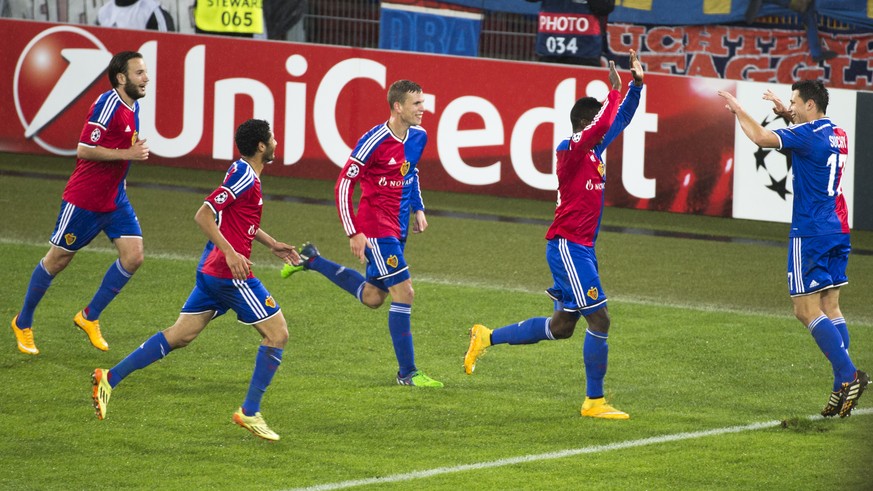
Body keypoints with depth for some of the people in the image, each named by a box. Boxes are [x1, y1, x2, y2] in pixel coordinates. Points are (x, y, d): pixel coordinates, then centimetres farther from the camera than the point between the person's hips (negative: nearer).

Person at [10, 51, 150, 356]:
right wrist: (128, 154, -24)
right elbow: (84, 150, -25)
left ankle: (89, 317, 10)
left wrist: (135, 150, 6)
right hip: (84, 200, -8)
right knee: (57, 260, 5)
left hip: (114, 199, 8)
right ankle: (23, 323, 23)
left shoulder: (132, 105, 7)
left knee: (133, 255, -6)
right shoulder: (108, 104, -21)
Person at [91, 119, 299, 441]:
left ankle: (110, 378, 8)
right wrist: (231, 253, -25)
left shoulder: (243, 172, 15)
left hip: (212, 270, 10)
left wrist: (271, 244, 29)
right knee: (278, 334, 0)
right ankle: (250, 412, 3)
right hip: (230, 272, -10)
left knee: (181, 335, 11)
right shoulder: (245, 176, -15)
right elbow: (203, 215, -20)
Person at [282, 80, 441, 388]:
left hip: (397, 228, 8)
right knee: (403, 292, -10)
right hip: (375, 227, -8)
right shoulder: (375, 141, -20)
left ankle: (312, 261, 33)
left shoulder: (418, 137, 4)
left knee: (372, 298, 16)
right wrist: (354, 233, -18)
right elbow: (344, 185, -16)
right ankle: (407, 372, -3)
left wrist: (418, 209, 14)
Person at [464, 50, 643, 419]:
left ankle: (487, 337, 24)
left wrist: (636, 84, 9)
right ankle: (594, 401, -3)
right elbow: (601, 125, -31)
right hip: (567, 246, -10)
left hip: (581, 247, 10)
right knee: (599, 319, -9)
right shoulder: (570, 149, -14)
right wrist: (615, 90, -22)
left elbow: (619, 119, 21)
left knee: (562, 326, 14)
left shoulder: (594, 150, 12)